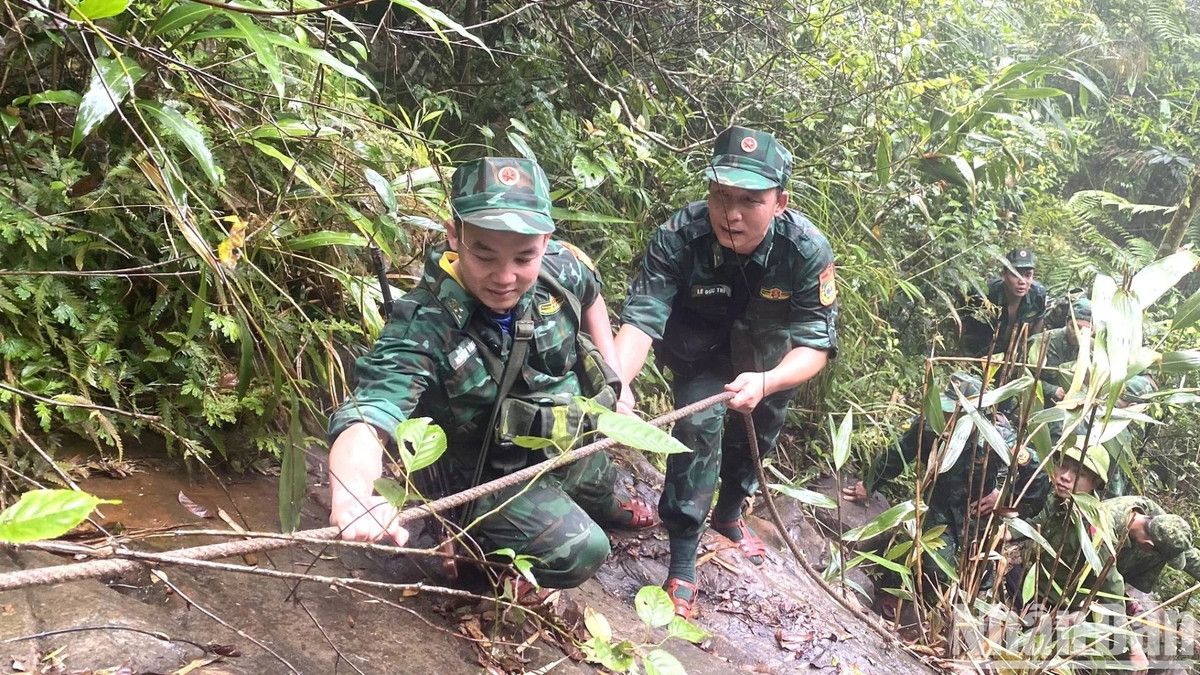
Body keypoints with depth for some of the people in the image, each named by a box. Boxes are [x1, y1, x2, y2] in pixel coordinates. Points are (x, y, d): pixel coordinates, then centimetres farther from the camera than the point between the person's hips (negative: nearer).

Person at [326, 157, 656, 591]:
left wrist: (612, 375, 4)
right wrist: (352, 496, -71)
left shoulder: (560, 269, -21)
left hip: (572, 445, 6)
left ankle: (607, 507, 70)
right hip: (494, 478, -5)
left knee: (601, 485, 32)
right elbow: (367, 417, -50)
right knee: (579, 552, -25)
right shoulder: (423, 326, -37)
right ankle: (485, 554, 5)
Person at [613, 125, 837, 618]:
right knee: (699, 424, -21)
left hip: (769, 354, 3)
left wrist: (766, 382, -52)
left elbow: (816, 344, -33)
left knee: (760, 428, 16)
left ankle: (730, 512, 47)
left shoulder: (807, 249, -34)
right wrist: (618, 383, -60)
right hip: (700, 350, -2)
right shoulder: (679, 237, -37)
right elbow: (641, 319, -41)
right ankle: (682, 562, -10)